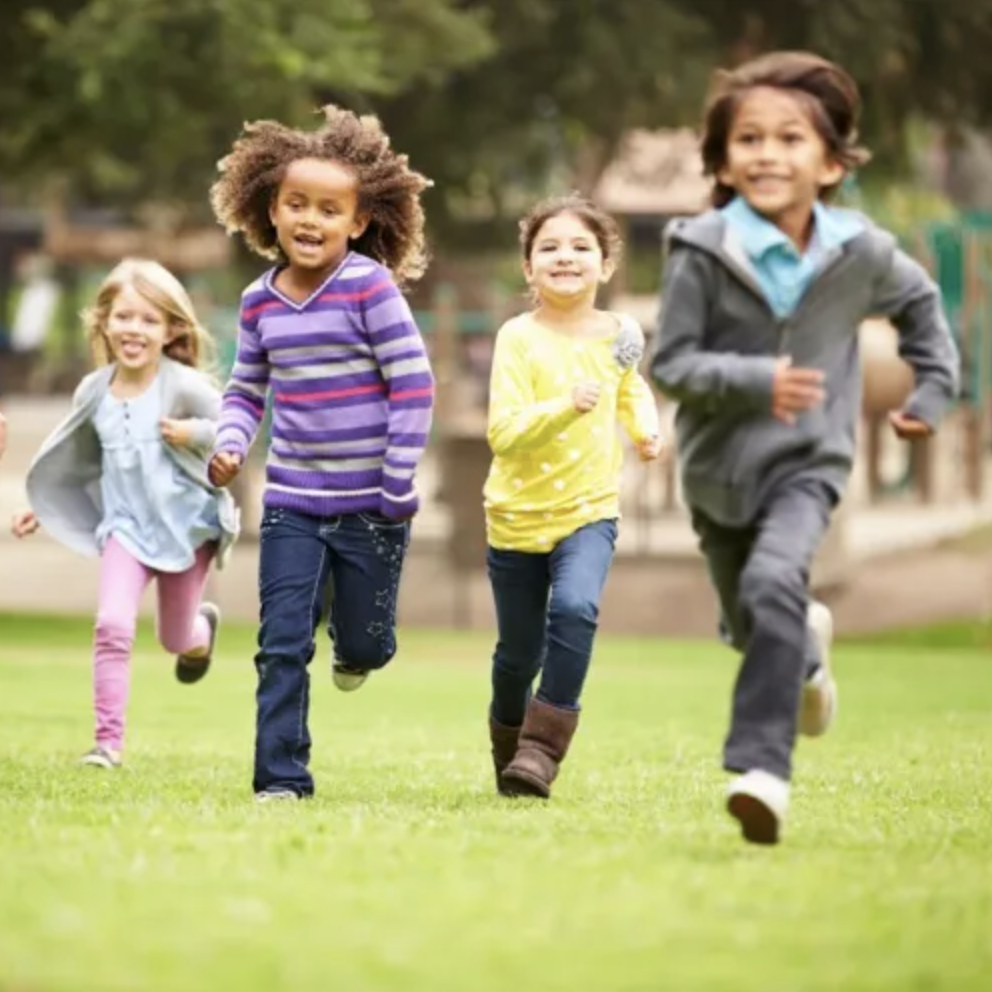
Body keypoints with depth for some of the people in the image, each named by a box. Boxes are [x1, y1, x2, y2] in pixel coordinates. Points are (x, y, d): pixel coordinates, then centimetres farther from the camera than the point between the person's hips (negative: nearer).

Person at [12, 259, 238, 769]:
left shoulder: (184, 386, -17)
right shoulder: (94, 392, -3)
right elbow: (79, 460, 13)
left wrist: (195, 434, -26)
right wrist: (43, 509, 13)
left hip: (186, 525, -2)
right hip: (126, 526, 2)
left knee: (175, 640, 14)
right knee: (112, 626, -17)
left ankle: (201, 627, 53)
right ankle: (109, 740, -11)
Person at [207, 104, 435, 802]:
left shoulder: (370, 286, -12)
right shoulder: (260, 301, 2)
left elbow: (414, 386, -12)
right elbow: (246, 390, 13)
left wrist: (398, 486, -13)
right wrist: (230, 446, -7)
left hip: (370, 503, -3)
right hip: (292, 502, 3)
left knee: (364, 644, 11)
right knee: (282, 646, -4)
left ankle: (355, 649, 46)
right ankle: (281, 778, 1)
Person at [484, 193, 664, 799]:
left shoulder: (617, 334, 0)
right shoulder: (519, 338, -13)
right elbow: (503, 433, -23)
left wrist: (646, 427, 8)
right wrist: (567, 406, -35)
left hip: (589, 510, 1)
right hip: (517, 515, -1)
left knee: (574, 608, -27)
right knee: (519, 651, 10)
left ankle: (543, 747, -21)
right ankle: (509, 748, 36)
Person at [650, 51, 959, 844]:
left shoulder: (859, 251, -9)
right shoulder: (702, 252, -16)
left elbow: (918, 300, 14)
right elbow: (671, 364, -16)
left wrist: (934, 387, 9)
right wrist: (756, 381, -30)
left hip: (808, 461, -1)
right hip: (719, 464, 2)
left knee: (773, 585, -28)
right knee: (752, 625, 17)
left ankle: (762, 765, -31)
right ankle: (807, 645, 55)